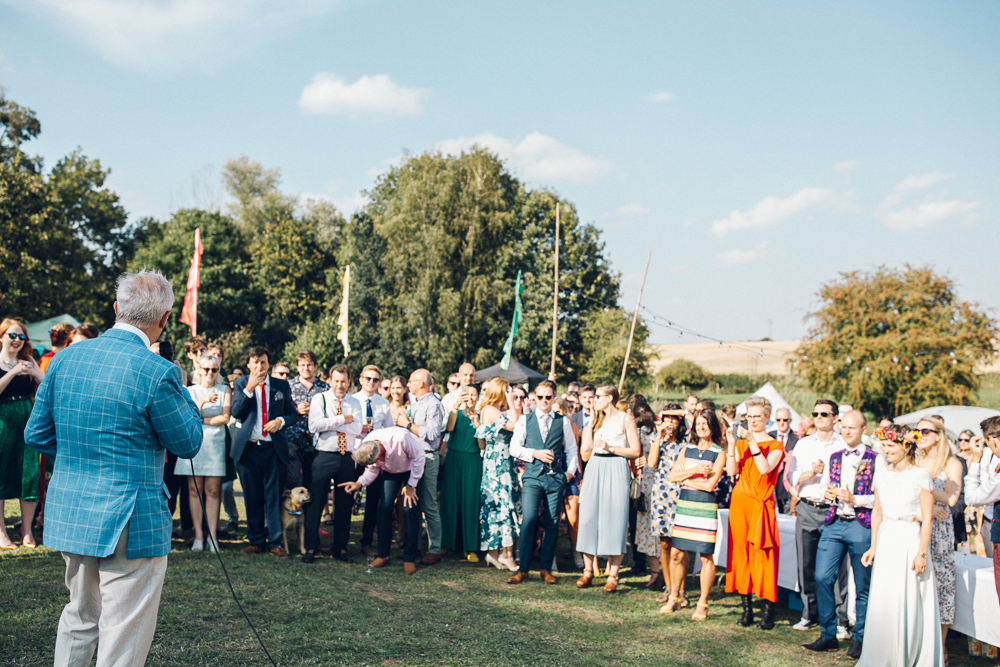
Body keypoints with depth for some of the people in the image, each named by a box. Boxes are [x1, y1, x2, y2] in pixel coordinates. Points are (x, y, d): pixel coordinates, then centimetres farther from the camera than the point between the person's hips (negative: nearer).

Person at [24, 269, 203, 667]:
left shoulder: (64, 359, 1)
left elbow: (36, 434, 8)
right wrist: (180, 389, 5)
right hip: (129, 522, -6)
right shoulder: (157, 373, -19)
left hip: (68, 515, 7)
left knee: (79, 619, 24)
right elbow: (188, 444, -7)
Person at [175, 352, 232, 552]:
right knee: (195, 489, -1)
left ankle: (212, 536, 1)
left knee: (213, 490, -1)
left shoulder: (224, 390, 10)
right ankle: (198, 535, 3)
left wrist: (200, 420, -3)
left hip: (215, 445, 0)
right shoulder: (190, 391, 10)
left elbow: (225, 418, 0)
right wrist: (202, 401, -15)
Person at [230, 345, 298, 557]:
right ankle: (256, 541, 15)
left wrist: (281, 420, -11)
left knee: (274, 496, -1)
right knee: (252, 497, 6)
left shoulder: (281, 386, 8)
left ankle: (275, 542, 6)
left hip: (274, 449, 0)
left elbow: (293, 413, 10)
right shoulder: (240, 384, 6)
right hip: (248, 448, 0)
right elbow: (236, 412, -7)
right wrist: (249, 388, -17)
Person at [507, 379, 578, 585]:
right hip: (532, 476, -1)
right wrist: (535, 453, -8)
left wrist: (570, 471, 7)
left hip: (555, 477, 1)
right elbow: (514, 448, 4)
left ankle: (546, 569, 14)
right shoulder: (525, 420, 8)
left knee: (552, 523, 3)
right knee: (529, 520, -12)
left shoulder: (563, 422, 10)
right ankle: (523, 569, -4)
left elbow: (571, 449, 17)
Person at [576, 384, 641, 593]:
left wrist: (610, 447, -13)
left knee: (614, 519, -6)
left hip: (616, 471, -5)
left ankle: (613, 575, 0)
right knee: (588, 517, 0)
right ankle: (588, 570, 12)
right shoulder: (597, 421, 18)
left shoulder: (626, 419, 2)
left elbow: (636, 451, -4)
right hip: (594, 470, 5)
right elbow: (585, 455, 14)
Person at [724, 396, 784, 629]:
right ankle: (747, 608, 11)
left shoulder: (775, 446, 3)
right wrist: (731, 445, -10)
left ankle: (769, 611, 0)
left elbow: (765, 469, -16)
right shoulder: (741, 443, 13)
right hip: (739, 503, 4)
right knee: (741, 553, 4)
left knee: (763, 556, -6)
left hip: (761, 505, -4)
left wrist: (753, 442, -20)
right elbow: (731, 471, -1)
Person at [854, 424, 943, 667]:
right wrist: (873, 547, 15)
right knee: (882, 602, 7)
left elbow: (927, 518, -9)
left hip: (910, 540, -5)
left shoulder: (920, 475, -7)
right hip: (886, 542, 5)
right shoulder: (882, 474, 9)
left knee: (908, 603, 0)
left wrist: (921, 553, -14)